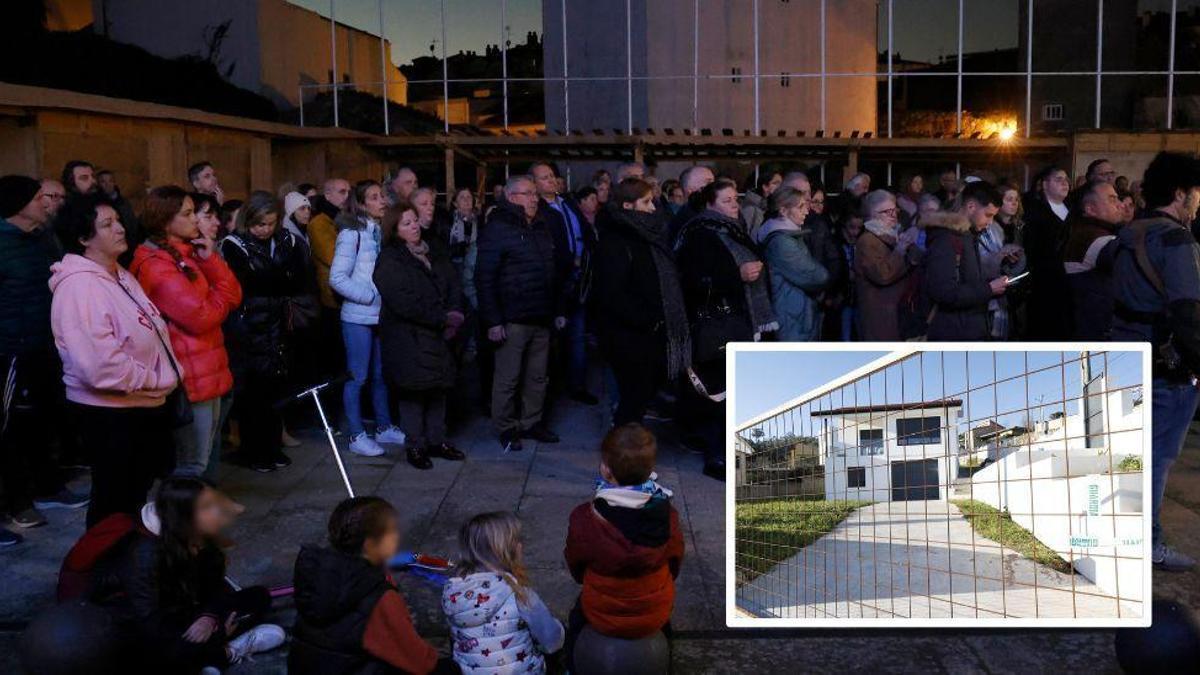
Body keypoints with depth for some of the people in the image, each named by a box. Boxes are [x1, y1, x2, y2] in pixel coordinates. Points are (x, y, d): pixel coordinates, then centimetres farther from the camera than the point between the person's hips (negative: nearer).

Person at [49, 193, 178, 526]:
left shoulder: (121, 276, 10)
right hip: (110, 412, -10)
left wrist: (167, 374, 1)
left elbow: (151, 333, 18)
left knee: (141, 492, 22)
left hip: (145, 406, 10)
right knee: (115, 502, 4)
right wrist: (154, 380, -18)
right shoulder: (78, 286, -23)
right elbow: (101, 365, -32)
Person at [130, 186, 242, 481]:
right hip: (192, 377, -9)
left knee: (205, 456, 18)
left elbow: (234, 298, 7)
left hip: (209, 371, 9)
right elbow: (201, 317, -20)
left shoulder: (190, 253, 14)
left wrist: (211, 260, -6)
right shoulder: (156, 266, -14)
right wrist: (219, 294, -1)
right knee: (193, 465, -4)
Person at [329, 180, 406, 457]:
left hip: (383, 315, 6)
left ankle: (384, 427, 26)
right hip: (359, 317, -6)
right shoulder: (352, 233, -9)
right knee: (358, 376, 1)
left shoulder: (383, 231, 8)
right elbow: (337, 278, -14)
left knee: (381, 374, 14)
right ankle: (357, 435, 10)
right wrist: (371, 297, -16)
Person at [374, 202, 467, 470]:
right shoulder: (389, 260, -9)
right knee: (413, 390, -1)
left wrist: (454, 313, -10)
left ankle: (436, 441, 20)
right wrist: (444, 318, -17)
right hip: (407, 338, -6)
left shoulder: (433, 254, 13)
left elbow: (453, 285, 10)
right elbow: (404, 302, -19)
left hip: (437, 335, 6)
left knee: (438, 388, 10)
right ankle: (415, 446, 9)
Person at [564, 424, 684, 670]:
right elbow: (673, 567, -4)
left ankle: (573, 668, 52)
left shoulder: (584, 518, -28)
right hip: (655, 617, 1)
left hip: (602, 617, -1)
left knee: (577, 615, 34)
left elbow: (576, 570, -9)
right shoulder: (667, 516, -23)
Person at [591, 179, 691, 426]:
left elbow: (668, 283, 19)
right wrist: (647, 320, -18)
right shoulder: (613, 243, -13)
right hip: (629, 338, -9)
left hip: (652, 335, 9)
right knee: (635, 398, -3)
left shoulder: (648, 237, 14)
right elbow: (612, 295, -21)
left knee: (646, 394, 15)